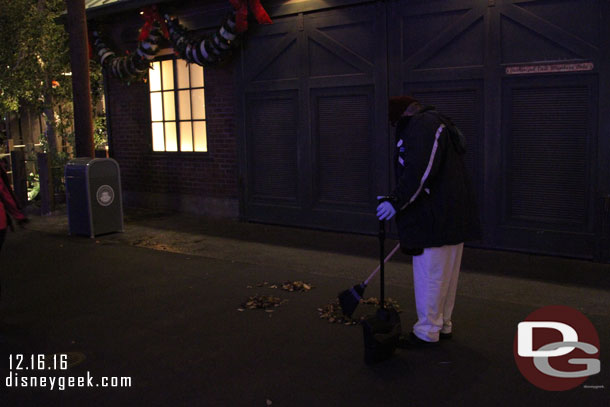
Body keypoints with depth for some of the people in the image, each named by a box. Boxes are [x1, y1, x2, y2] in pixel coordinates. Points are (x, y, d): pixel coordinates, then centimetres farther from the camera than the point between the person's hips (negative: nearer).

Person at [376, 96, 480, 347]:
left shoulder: (423, 125, -12)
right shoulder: (435, 124, 22)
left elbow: (420, 171, -24)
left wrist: (397, 201, -21)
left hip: (436, 218, -11)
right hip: (452, 217, 11)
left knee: (429, 274, -2)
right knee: (446, 274, 17)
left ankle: (427, 332, 7)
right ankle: (443, 325, 28)